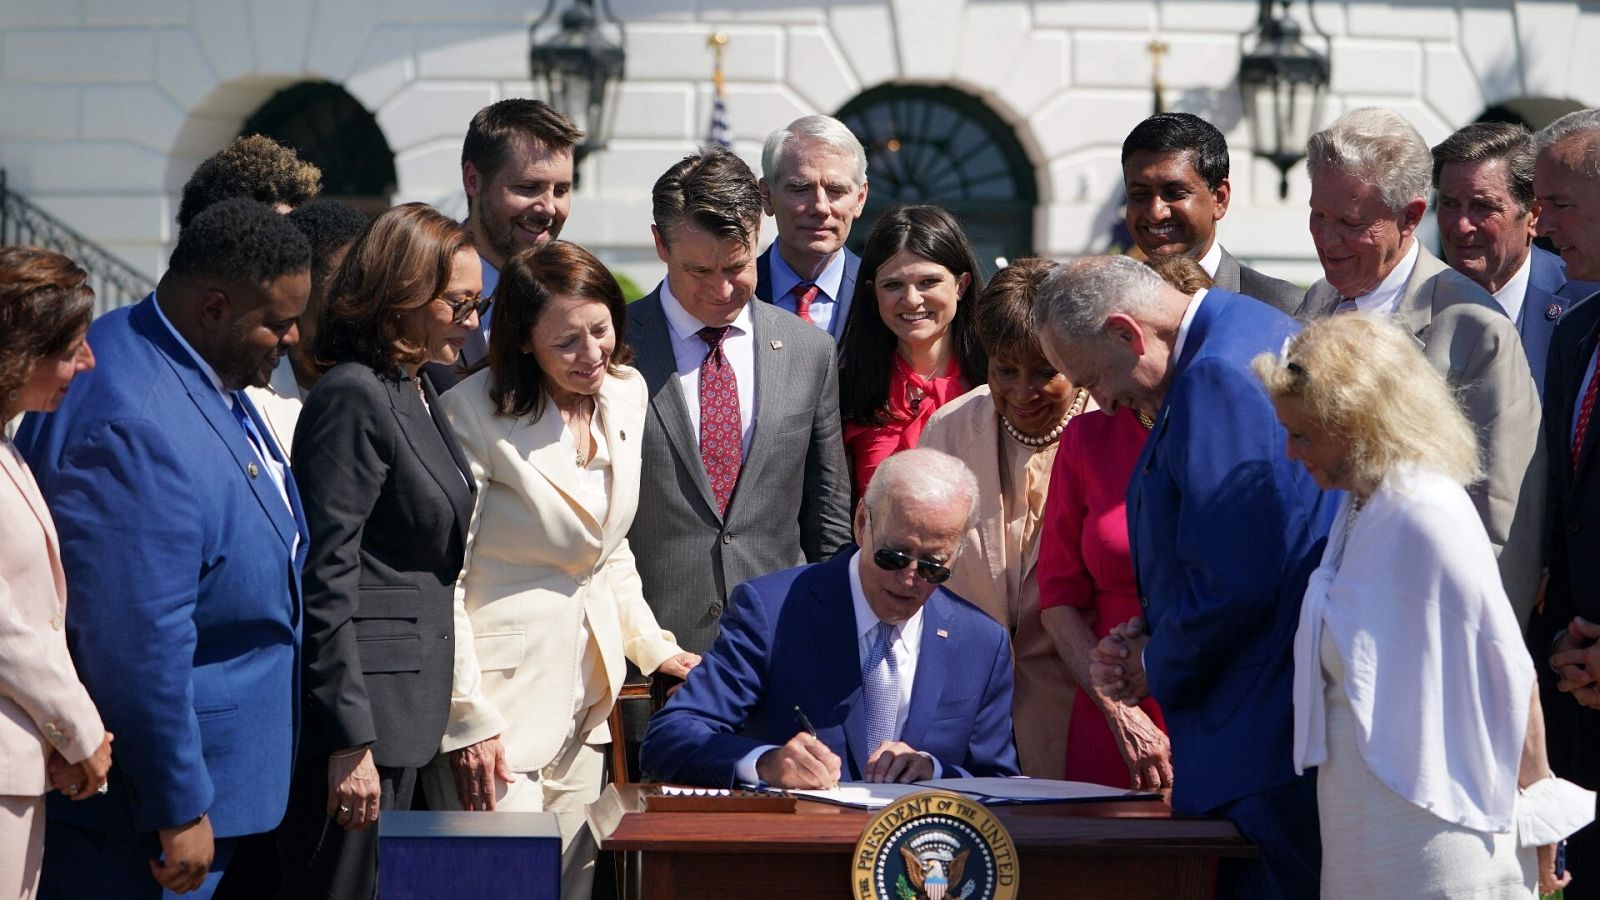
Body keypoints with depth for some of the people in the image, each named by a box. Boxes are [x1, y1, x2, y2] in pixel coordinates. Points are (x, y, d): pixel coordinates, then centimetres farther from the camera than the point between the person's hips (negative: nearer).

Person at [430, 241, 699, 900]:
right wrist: (467, 716, -16)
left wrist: (652, 646, 10)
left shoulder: (626, 395, 7)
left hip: (586, 694, 7)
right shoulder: (476, 413, -14)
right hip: (502, 698, -7)